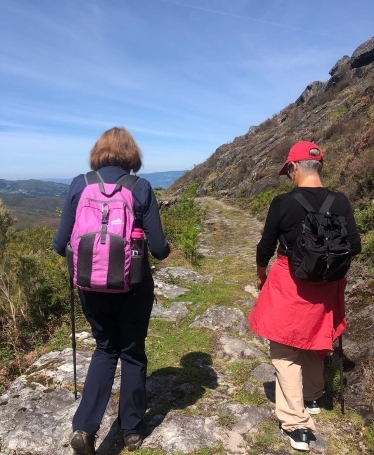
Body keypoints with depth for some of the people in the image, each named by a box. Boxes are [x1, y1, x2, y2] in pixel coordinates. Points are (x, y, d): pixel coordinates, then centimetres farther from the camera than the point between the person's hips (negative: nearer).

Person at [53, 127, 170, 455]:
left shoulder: (79, 185, -5)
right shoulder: (140, 188, -9)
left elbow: (61, 245, -3)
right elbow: (158, 248, -10)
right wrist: (167, 247, 13)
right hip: (133, 286, -1)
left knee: (106, 348, 24)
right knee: (133, 352, 18)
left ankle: (84, 426, 16)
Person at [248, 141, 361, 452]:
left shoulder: (283, 203, -15)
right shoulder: (340, 202, -6)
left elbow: (266, 247, -7)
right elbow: (354, 248, -1)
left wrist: (261, 277, 11)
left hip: (289, 286, -4)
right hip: (326, 287, 5)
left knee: (286, 353, 8)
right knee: (316, 342, 25)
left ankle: (296, 425, 14)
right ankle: (312, 398, 46)